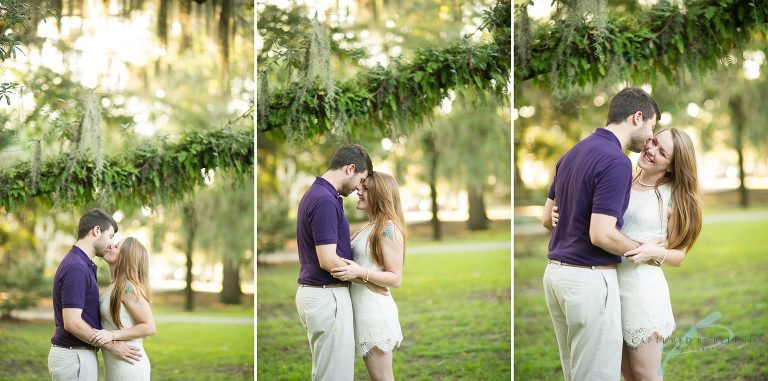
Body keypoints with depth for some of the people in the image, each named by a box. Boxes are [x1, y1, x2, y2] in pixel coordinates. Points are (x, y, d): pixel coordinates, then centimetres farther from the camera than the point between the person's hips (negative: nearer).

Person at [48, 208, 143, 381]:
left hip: (77, 355, 10)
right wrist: (112, 346, -17)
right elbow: (72, 323, -24)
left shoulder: (82, 265, 13)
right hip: (75, 358, -10)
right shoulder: (76, 268, -19)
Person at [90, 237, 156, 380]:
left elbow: (149, 327, -18)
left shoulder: (128, 287, -17)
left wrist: (113, 335, -23)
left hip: (128, 367, -9)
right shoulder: (114, 287, 11)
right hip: (116, 365, 9)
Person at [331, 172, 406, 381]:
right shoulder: (368, 228, 16)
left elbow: (396, 278, -15)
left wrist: (360, 272, -26)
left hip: (375, 310, -9)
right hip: (362, 308, 9)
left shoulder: (389, 228, -12)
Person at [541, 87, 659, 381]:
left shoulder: (573, 153, 11)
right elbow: (602, 235, -23)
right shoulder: (616, 162, -18)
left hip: (556, 272, 9)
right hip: (589, 279, -9)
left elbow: (547, 218, 15)